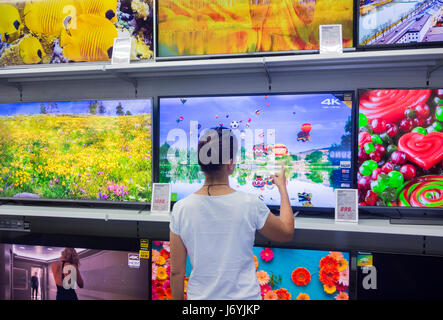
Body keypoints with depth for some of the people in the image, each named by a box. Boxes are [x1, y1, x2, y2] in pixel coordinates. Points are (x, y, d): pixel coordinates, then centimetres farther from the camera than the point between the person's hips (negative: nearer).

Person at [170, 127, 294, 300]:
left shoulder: (181, 209, -13)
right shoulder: (250, 204, -18)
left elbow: (176, 271, -7)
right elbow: (287, 233, 1)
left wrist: (178, 299, 11)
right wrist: (282, 188, 11)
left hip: (199, 295, 2)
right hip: (244, 294, -1)